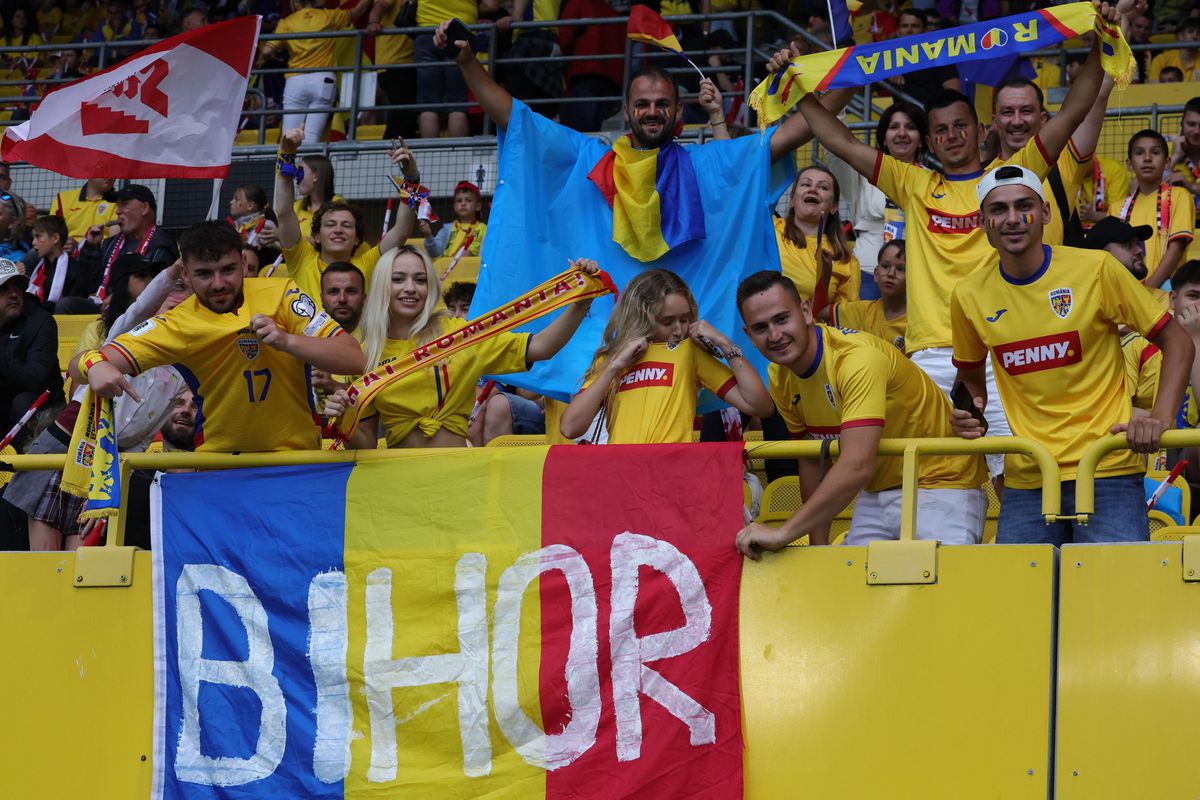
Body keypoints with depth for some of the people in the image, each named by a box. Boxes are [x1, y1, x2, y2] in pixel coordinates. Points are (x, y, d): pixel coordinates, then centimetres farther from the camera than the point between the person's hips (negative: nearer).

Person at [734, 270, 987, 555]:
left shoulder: (857, 357, -28)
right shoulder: (780, 378, -2)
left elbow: (857, 465, -39)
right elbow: (811, 460, 10)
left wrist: (783, 533, -41)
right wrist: (818, 545, 3)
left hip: (941, 485, -7)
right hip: (875, 494, 7)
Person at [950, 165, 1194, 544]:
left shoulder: (1095, 269, -5)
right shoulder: (969, 296, 4)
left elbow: (1177, 343, 1)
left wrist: (1160, 419, -13)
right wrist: (971, 414, 1)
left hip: (1108, 472, -3)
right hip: (1025, 481, 3)